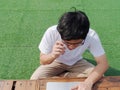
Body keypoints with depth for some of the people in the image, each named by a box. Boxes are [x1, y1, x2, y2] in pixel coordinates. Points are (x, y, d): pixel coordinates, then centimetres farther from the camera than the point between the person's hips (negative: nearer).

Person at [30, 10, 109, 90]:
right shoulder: (51, 33, -33)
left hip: (77, 62, 2)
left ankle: (60, 76, -8)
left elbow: (103, 63, -28)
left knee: (99, 77, -23)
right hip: (56, 62, -1)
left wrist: (88, 82, -46)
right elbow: (42, 61, -21)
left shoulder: (92, 36, -32)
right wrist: (53, 55, -45)